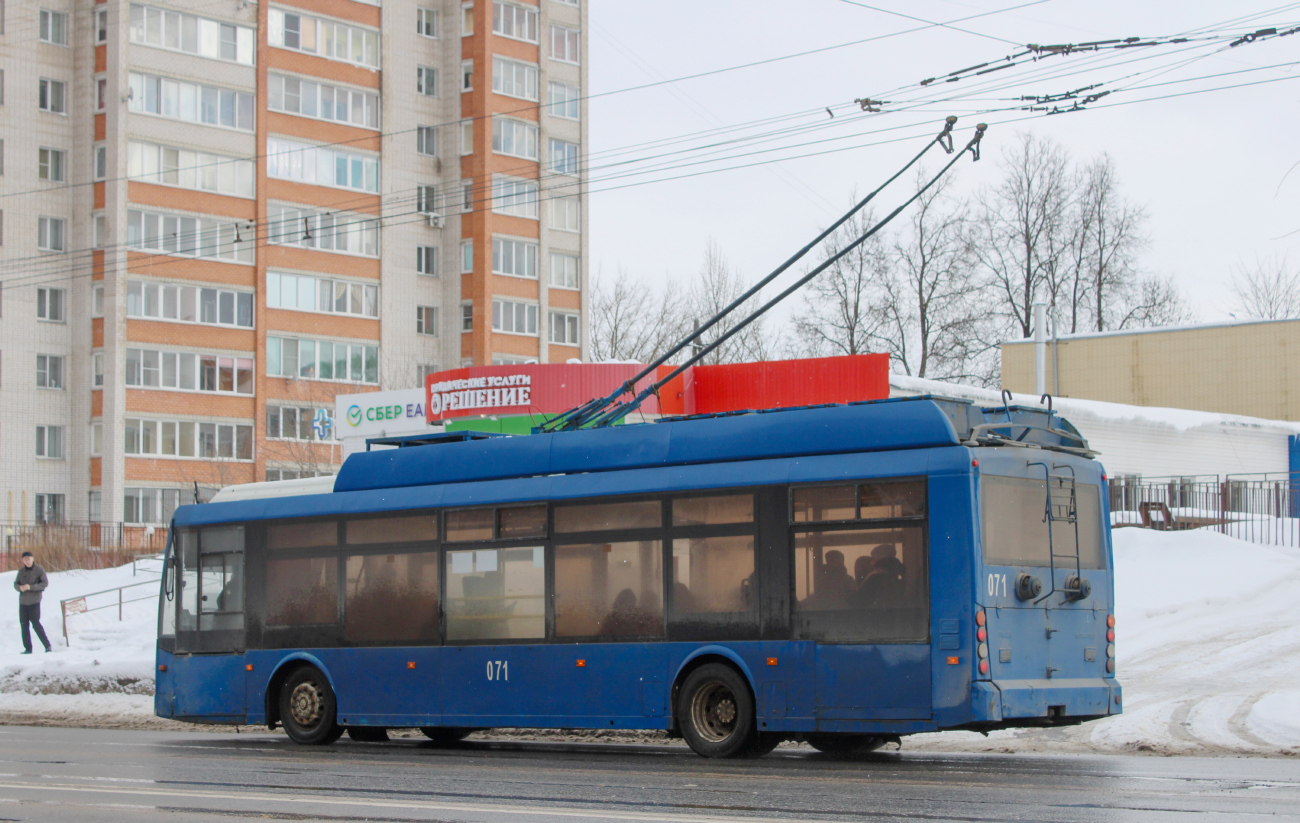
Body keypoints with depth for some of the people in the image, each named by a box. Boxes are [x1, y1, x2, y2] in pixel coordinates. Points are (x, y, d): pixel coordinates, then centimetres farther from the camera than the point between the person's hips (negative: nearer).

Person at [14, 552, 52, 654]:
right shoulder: (21, 571, 9)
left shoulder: (39, 570, -4)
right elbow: (16, 583, 14)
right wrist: (20, 587, -10)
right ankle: (28, 648, 11)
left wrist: (30, 587, -19)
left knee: (35, 623, -10)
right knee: (24, 625, 5)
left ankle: (47, 645, -1)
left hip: (34, 601, -5)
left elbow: (45, 583, -10)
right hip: (23, 602, 5)